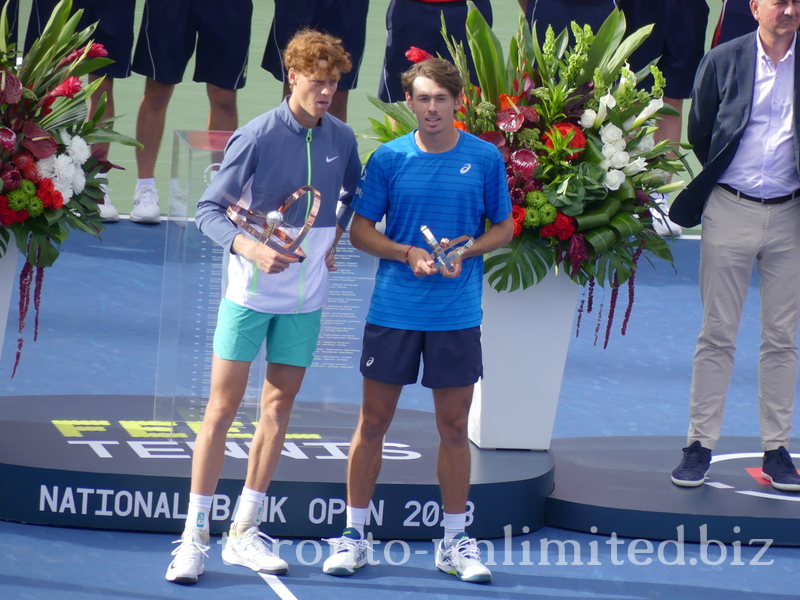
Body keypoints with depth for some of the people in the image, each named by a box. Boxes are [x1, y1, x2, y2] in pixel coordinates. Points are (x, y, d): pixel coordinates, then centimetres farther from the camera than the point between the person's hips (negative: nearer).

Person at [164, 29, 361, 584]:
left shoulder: (342, 139, 1)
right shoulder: (257, 137, -12)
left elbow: (354, 194, 22)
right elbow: (210, 210, -13)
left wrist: (335, 238, 8)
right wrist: (250, 248, -29)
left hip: (306, 298, 4)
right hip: (250, 292, -4)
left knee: (279, 406, 7)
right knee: (224, 405, -3)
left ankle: (244, 533, 15)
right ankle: (195, 535, 0)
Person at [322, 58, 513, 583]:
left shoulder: (485, 159, 0)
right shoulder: (388, 158, 0)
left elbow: (504, 227, 8)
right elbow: (361, 230, 4)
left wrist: (464, 251, -11)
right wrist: (408, 252, -13)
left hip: (457, 316, 0)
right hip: (393, 309, 0)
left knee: (454, 427, 5)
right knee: (373, 422, 4)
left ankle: (455, 540, 15)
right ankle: (353, 534, 14)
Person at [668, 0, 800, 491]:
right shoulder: (723, 62, 0)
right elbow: (700, 134, 8)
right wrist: (728, 177, 9)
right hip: (730, 211, 0)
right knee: (717, 335, 3)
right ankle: (700, 445, 9)